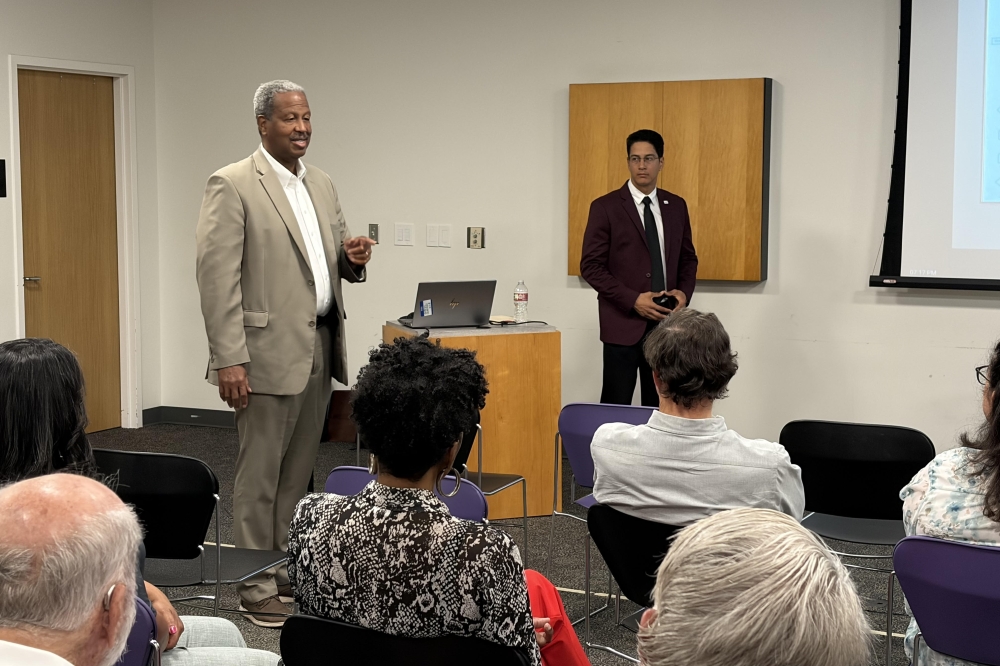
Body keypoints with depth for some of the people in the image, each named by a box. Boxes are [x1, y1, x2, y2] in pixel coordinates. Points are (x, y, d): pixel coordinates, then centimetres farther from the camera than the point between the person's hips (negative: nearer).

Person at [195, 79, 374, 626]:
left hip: (320, 348, 7)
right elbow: (216, 275, -13)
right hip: (269, 350, -7)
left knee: (299, 471, 14)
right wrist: (229, 359, -18)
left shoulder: (323, 186, 14)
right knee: (260, 475, 0)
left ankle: (289, 569, 26)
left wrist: (353, 258, -4)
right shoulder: (232, 185, -8)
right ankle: (257, 587, 10)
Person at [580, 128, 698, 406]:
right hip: (623, 323, -4)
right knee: (617, 407, -2)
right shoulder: (605, 207, -4)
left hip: (666, 322, 4)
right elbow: (591, 266, -6)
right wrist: (633, 300, -15)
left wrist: (684, 292, -3)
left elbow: (688, 258, 18)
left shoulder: (676, 206, 10)